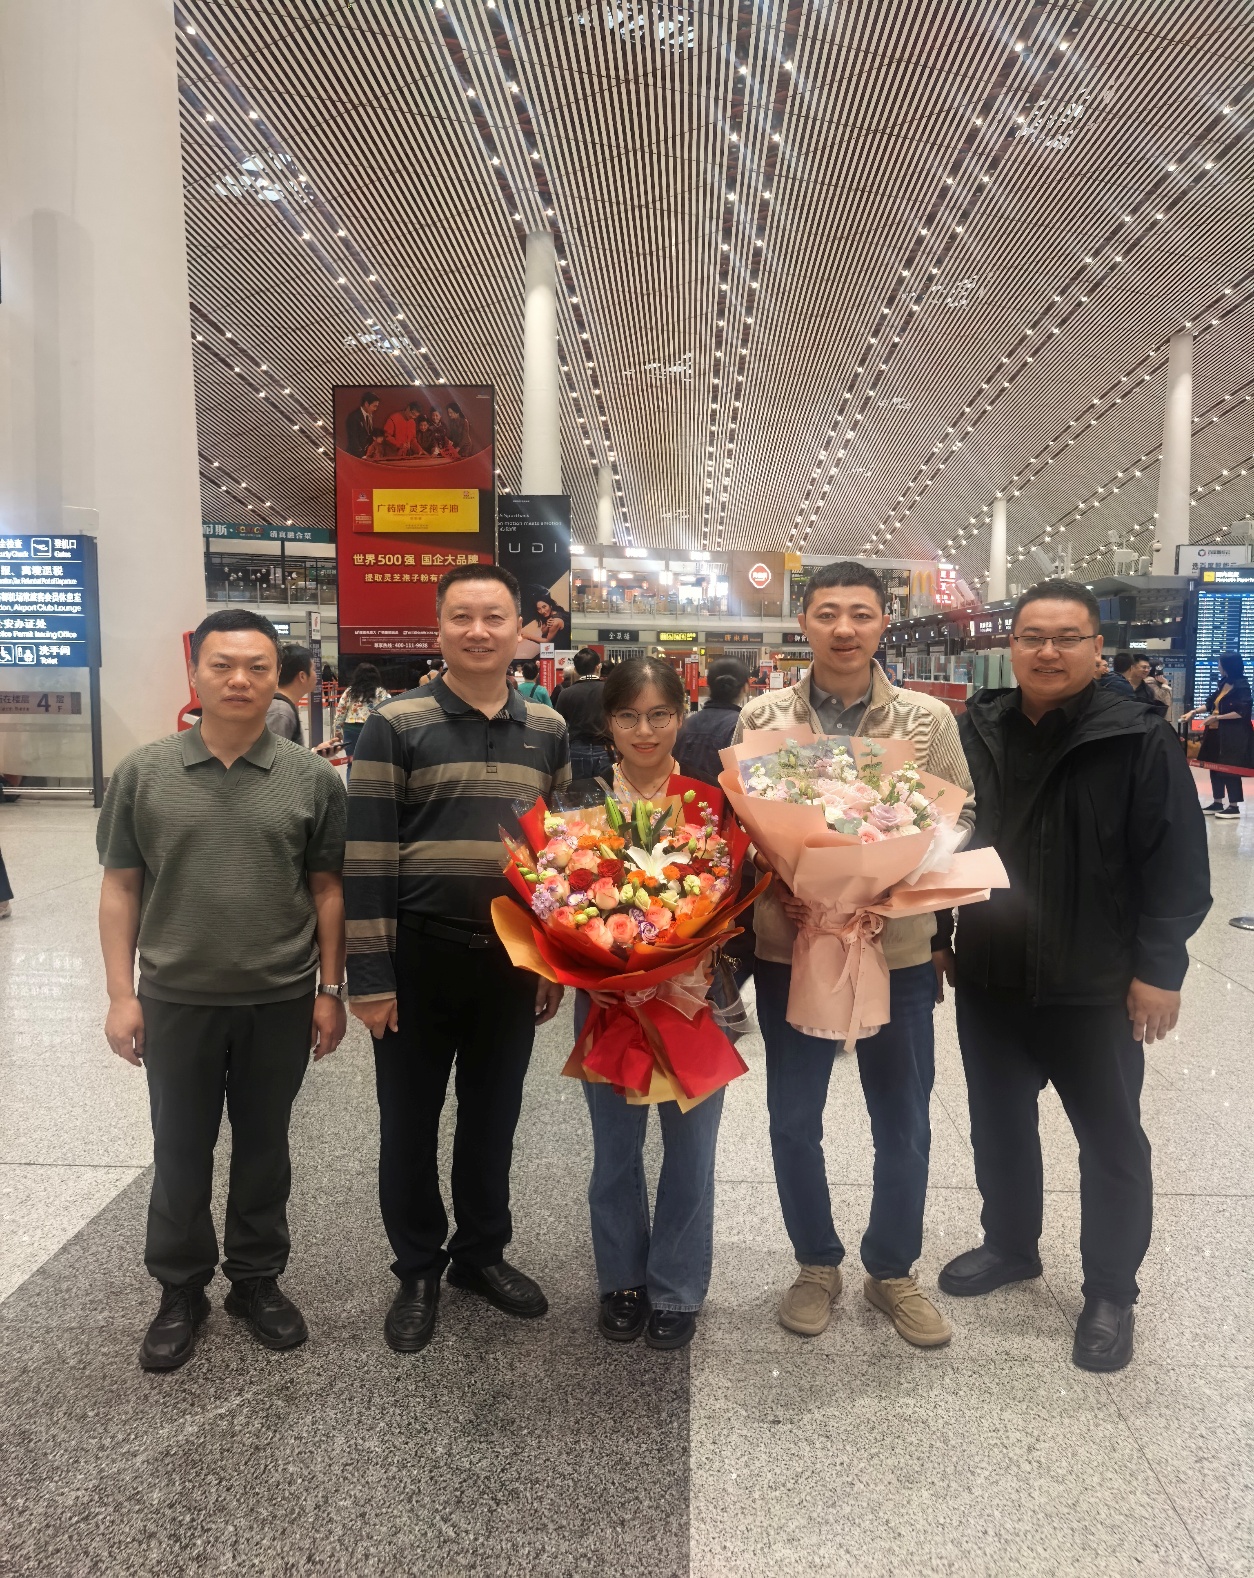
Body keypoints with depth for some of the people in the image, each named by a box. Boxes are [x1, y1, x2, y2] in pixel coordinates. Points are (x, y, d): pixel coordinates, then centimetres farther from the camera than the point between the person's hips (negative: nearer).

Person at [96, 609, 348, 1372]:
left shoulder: (313, 778, -4)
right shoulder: (143, 773, -3)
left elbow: (328, 890, 0)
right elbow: (121, 886, 1)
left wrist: (330, 990, -2)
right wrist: (121, 993, -2)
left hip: (280, 1001, 0)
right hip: (175, 1000, 0)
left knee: (264, 1147, 15)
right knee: (181, 1152, 14)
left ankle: (258, 1280, 34)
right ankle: (181, 1291, 33)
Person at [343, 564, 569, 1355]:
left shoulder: (548, 728, 4)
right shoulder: (394, 725, -8)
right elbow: (366, 856, -10)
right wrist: (370, 974, -12)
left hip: (512, 957, 3)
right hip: (420, 955, -3)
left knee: (494, 1115, 17)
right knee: (412, 1121, 12)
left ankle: (482, 1251, 37)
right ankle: (418, 1269, 31)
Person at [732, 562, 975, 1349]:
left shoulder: (930, 719, -2)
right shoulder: (761, 719, -3)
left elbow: (959, 818, 2)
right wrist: (772, 885, -17)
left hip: (897, 947, 1)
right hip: (790, 945, 0)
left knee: (903, 1124, 13)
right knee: (794, 1120, 12)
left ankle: (893, 1272, 36)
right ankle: (817, 1264, 36)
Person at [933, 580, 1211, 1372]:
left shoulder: (1141, 740, -11)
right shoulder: (973, 734, 2)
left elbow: (1176, 862, -10)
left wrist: (1158, 966, -13)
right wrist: (936, 936, 8)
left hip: (1096, 985, -4)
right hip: (988, 977, 4)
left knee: (1111, 1138, 11)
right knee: (999, 1122, 19)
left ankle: (1111, 1293, 30)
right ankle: (1010, 1245, 41)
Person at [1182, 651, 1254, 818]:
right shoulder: (1223, 683, 11)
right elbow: (1211, 704, 18)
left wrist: (1217, 717, -17)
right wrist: (1194, 712, 7)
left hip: (1233, 735, -8)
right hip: (1216, 733, 8)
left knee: (1229, 769, -5)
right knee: (1215, 767, 10)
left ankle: (1234, 806, 3)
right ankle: (1217, 803, 18)